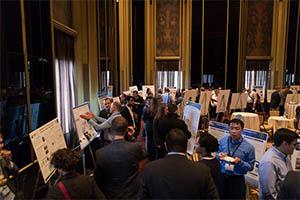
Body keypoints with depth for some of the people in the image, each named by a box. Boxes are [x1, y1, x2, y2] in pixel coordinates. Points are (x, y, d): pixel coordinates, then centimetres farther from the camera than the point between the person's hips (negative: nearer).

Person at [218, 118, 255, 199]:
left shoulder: (248, 147, -10)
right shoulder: (223, 141, -2)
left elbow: (250, 167, -5)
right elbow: (216, 157, 8)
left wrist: (240, 162, -22)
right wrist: (219, 156, -14)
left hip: (237, 180, -2)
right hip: (221, 177, 3)